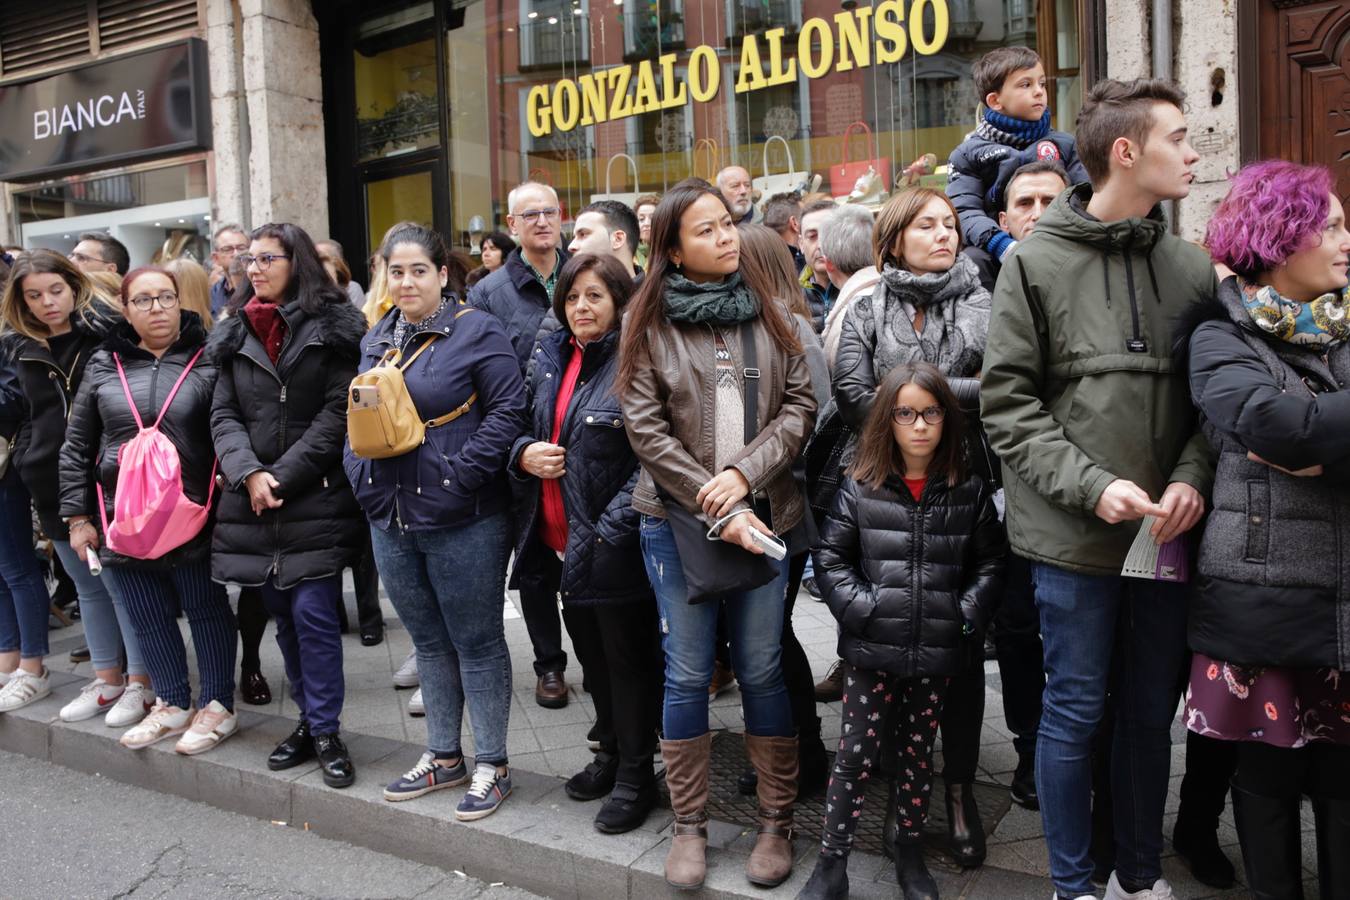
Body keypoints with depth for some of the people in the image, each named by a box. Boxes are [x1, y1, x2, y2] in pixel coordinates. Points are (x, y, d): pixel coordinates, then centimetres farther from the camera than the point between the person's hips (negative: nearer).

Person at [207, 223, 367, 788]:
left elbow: (339, 412, -9)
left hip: (315, 499, -5)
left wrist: (284, 477, -13)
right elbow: (224, 414, 7)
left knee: (313, 614, -6)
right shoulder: (234, 334, 13)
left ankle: (325, 731, 8)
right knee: (283, 616, 12)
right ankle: (309, 719, 26)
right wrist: (249, 474, -10)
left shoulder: (333, 328, -2)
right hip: (253, 502, 5)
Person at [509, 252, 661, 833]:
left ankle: (635, 777, 23)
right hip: (560, 541, 8)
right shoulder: (551, 360, 10)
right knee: (591, 655, 20)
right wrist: (524, 454, -2)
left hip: (614, 545, -7)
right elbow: (529, 430, 20)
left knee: (629, 660, 7)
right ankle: (611, 753, 39)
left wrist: (610, 529, -23)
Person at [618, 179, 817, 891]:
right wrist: (717, 509, -11)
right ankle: (689, 826, 22)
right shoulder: (650, 323, 1)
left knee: (763, 671, 8)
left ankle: (775, 824, 23)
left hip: (762, 514, 2)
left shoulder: (767, 313, 8)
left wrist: (743, 473, -12)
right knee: (687, 675, 6)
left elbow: (799, 404, 3)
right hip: (678, 519, -1)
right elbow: (647, 429, -6)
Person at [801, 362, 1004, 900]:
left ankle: (910, 853, 32)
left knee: (918, 753, 14)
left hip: (937, 653, 2)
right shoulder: (860, 487, -1)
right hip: (871, 650, -1)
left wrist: (966, 615, -3)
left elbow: (989, 564, 8)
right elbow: (830, 558, 1)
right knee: (855, 753, 2)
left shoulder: (970, 492, 3)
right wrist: (861, 608, -9)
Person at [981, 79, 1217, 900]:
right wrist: (1094, 485, -15)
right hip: (1073, 534, -4)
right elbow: (1007, 401, -7)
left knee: (1152, 709, 15)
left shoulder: (1194, 267, 6)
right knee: (1076, 708, 6)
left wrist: (1191, 478, -9)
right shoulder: (1036, 264, -5)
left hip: (1168, 528, 4)